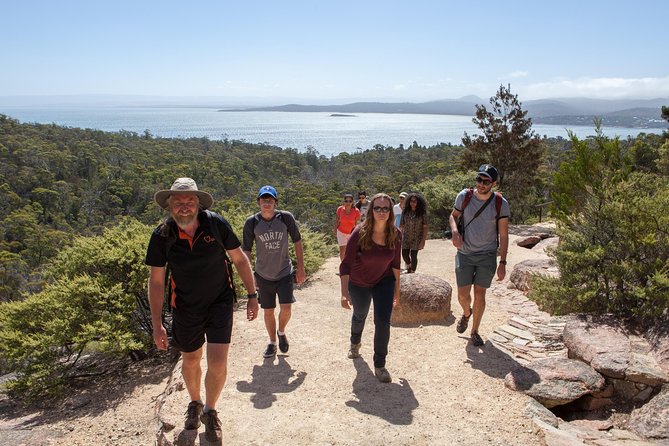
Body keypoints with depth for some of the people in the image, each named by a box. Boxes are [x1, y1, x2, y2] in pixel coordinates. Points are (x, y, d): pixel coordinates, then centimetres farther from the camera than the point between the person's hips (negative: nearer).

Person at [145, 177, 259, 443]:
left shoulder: (216, 224, -18)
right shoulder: (161, 237, -15)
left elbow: (239, 259, -5)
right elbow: (156, 281, -7)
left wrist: (252, 295, -4)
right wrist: (157, 325, -8)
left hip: (220, 302, -1)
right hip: (186, 308, 1)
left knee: (217, 364, -9)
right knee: (191, 361, 19)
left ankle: (210, 411, 21)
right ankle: (194, 403, 50)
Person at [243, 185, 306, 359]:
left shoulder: (286, 218, -11)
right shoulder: (252, 222, -11)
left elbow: (297, 242, 0)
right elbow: (246, 250, -2)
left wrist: (301, 269, 1)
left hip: (284, 272, -1)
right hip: (263, 275, 1)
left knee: (286, 308, -10)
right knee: (268, 311, 10)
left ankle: (281, 332, 23)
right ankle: (272, 342, 33)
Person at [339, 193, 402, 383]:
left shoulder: (396, 235, -18)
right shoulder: (360, 234, -29)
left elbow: (395, 262, -3)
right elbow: (346, 264, -27)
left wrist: (397, 287, 2)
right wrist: (344, 293, -33)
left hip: (384, 282, 1)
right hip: (359, 284, -1)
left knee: (383, 321, -12)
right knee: (360, 316, 23)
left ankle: (379, 366, 7)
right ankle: (355, 343, 57)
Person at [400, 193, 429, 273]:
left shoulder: (422, 213, -8)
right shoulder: (405, 211, -1)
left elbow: (425, 227, -8)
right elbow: (401, 225, 2)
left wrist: (423, 240, -13)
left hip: (417, 238, -2)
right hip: (406, 237, 2)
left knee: (413, 256, 0)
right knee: (404, 254, 1)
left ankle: (412, 272, 17)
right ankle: (408, 266, 34)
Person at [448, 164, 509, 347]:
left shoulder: (501, 204, -10)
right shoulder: (464, 196, -8)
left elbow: (503, 235, -5)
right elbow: (453, 216, 9)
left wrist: (502, 263, -7)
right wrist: (455, 232, -13)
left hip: (487, 256, -1)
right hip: (465, 254, 1)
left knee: (480, 296, 3)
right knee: (463, 295, 2)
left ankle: (475, 331, 25)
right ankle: (466, 313, 38)